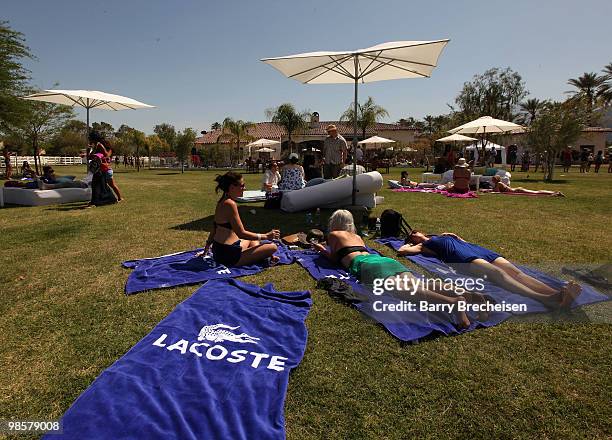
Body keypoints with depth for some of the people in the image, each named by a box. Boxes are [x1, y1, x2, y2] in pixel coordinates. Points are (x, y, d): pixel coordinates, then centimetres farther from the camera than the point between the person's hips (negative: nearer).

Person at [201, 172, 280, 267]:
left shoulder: (222, 202, 10)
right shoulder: (230, 204, -19)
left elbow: (214, 230, 18)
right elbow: (241, 233, -20)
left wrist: (206, 250, 27)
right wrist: (266, 236, -9)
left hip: (218, 250, 10)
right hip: (228, 255, -10)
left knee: (253, 240, 33)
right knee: (272, 247, -13)